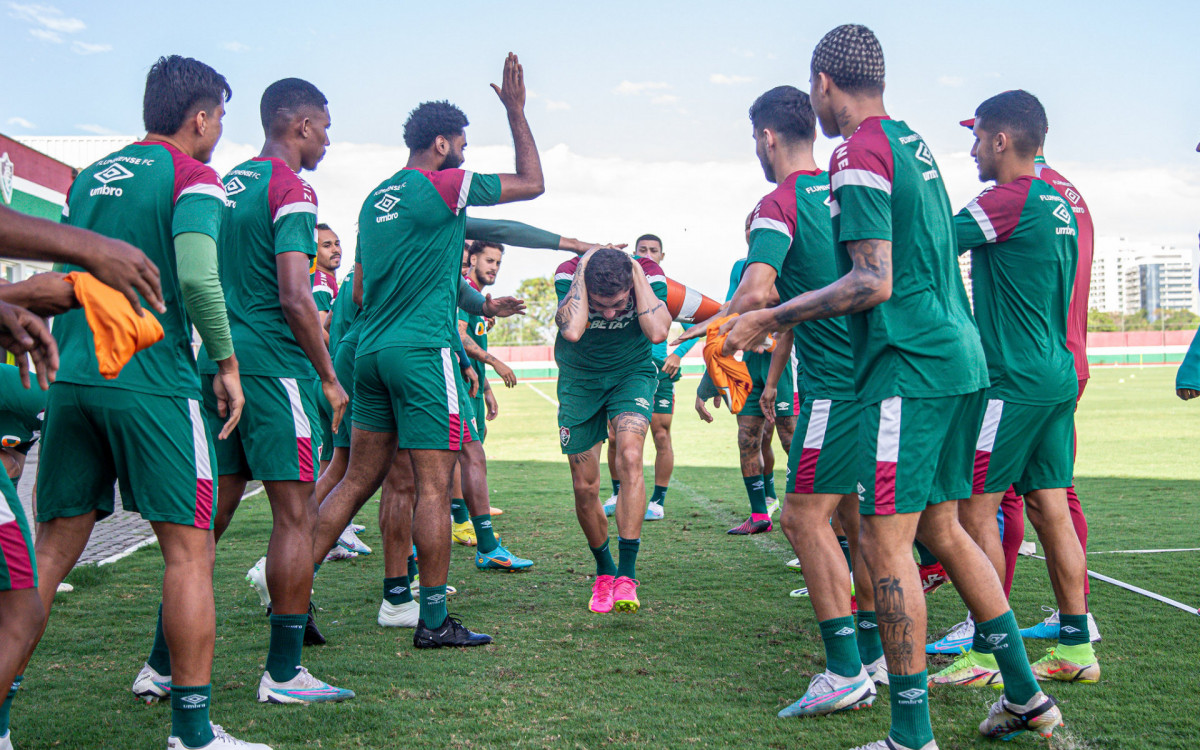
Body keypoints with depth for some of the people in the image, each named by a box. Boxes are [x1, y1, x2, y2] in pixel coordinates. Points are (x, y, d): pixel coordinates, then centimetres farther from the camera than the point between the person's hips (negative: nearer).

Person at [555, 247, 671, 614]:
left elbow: (658, 332, -40)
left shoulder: (648, 273, -24)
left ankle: (627, 577, -22)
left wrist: (638, 273, -35)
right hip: (579, 380, 1)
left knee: (630, 457, -26)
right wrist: (582, 270, -37)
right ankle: (604, 572, 25)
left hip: (632, 374, -1)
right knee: (584, 487, 1)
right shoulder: (568, 273, -25)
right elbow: (572, 331, -43)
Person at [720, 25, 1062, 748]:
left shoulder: (859, 153, -11)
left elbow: (875, 282, -18)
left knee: (885, 542, -5)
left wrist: (772, 318, -13)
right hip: (962, 361, 10)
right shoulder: (914, 143, 18)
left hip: (909, 367, -10)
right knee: (943, 528, 17)